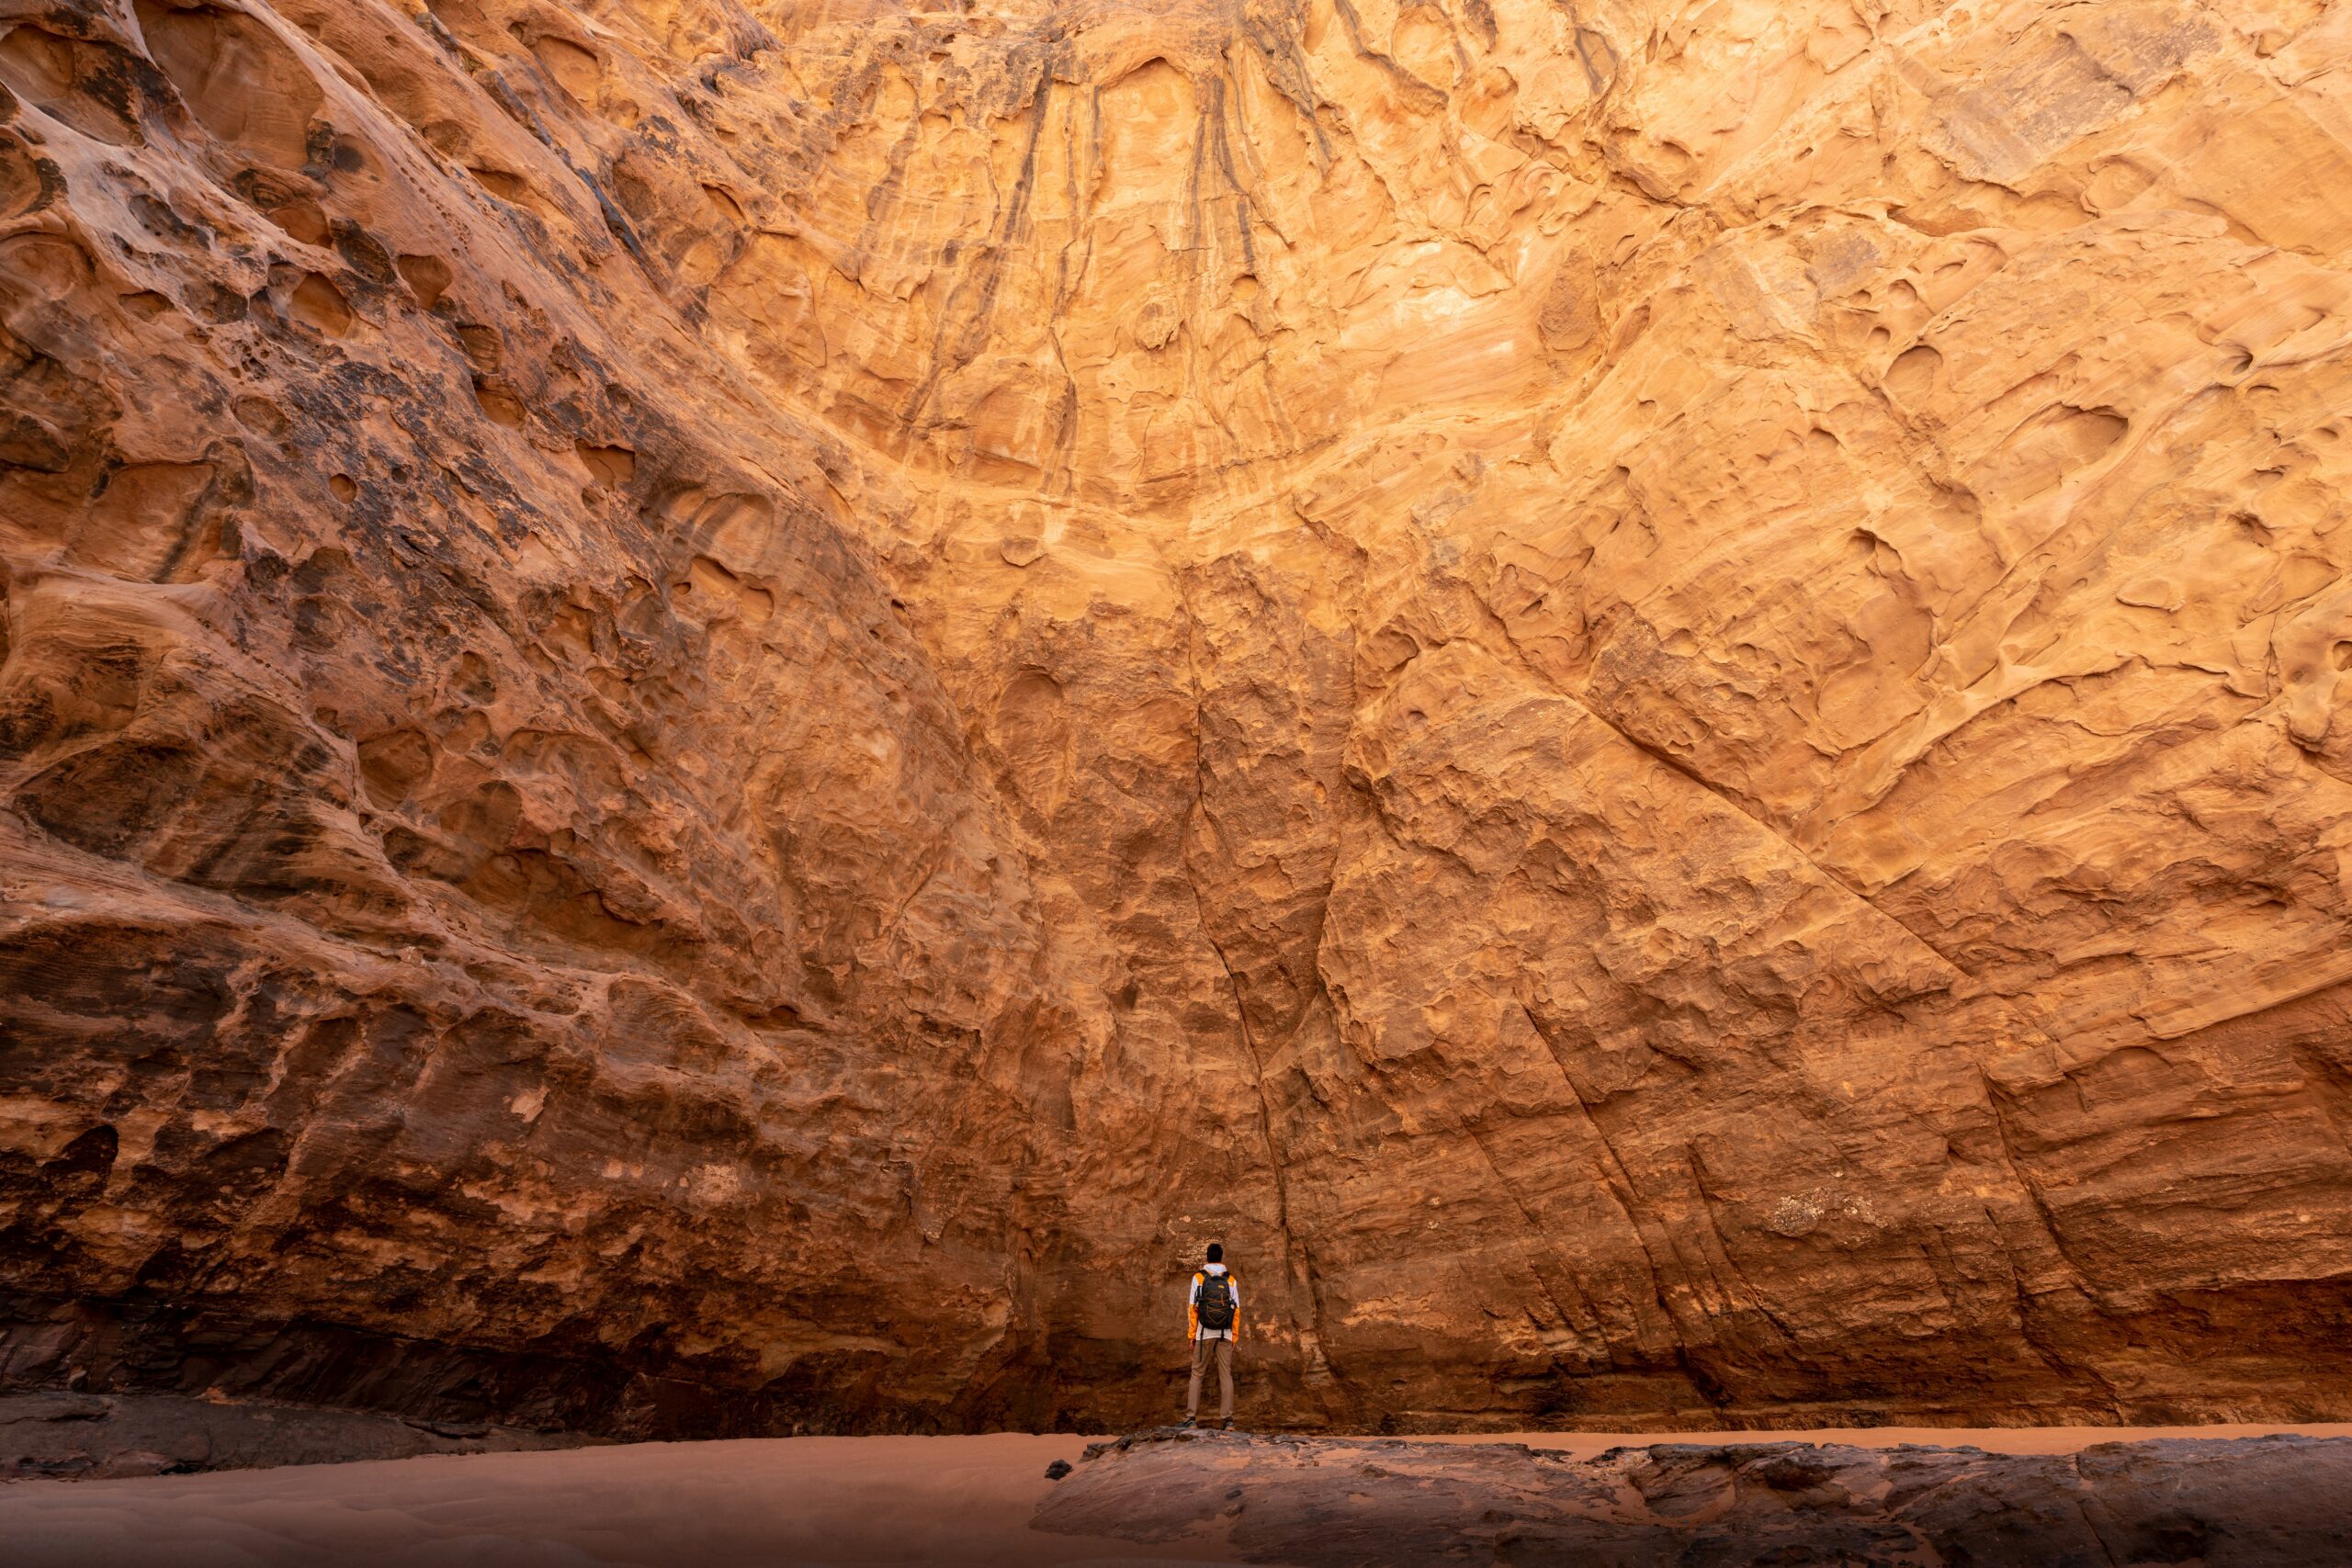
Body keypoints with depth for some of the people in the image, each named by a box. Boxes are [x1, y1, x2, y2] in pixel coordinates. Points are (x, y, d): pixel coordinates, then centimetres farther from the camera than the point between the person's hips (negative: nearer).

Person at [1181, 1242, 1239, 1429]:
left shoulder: (1198, 1278, -1)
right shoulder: (1231, 1280, 3)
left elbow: (1192, 1309, -3)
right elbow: (1237, 1310, 2)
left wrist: (1191, 1335, 1)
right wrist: (1234, 1336, 8)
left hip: (1204, 1333, -1)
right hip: (1225, 1335, 1)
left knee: (1197, 1374, 6)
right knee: (1226, 1375, 5)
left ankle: (1191, 1417, 1)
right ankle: (1228, 1419, 0)